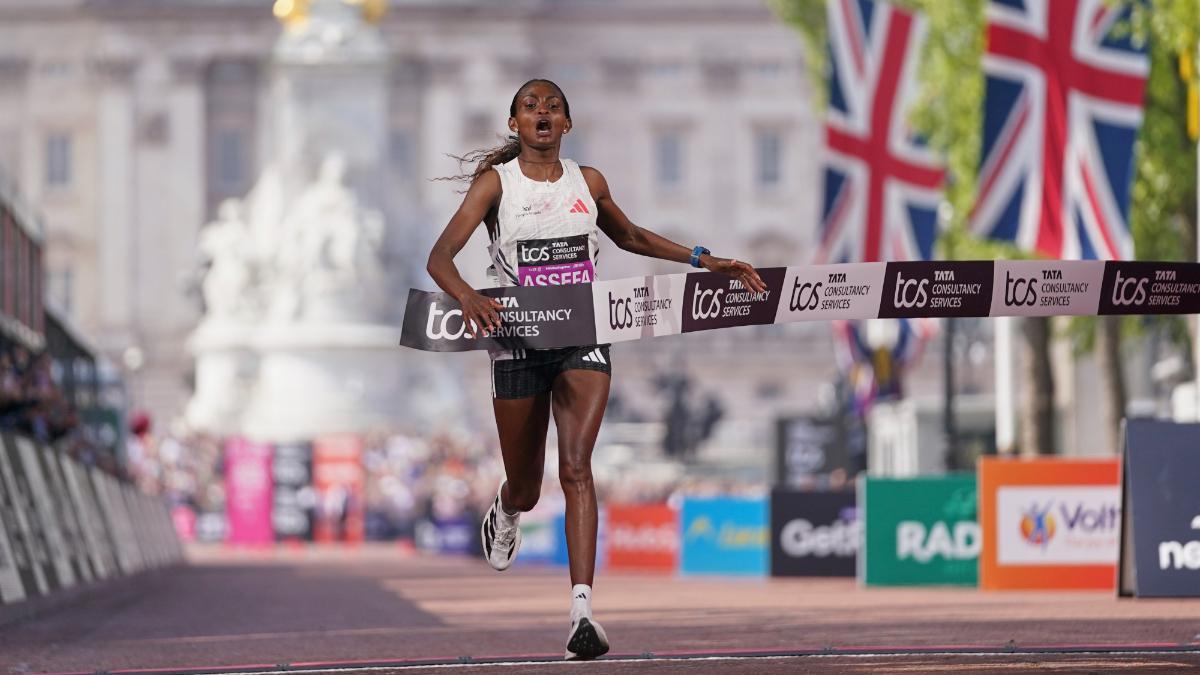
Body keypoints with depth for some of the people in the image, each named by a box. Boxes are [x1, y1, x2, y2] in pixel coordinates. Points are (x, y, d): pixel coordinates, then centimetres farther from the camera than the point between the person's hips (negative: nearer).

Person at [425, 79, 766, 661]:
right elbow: (440, 257, -15)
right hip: (518, 344, -1)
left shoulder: (587, 182, 7)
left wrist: (703, 260, 19)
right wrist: (468, 296, -37)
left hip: (583, 341, 1)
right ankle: (505, 514, 52)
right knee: (525, 488, 11)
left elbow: (630, 236, 26)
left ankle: (582, 611, -27)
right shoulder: (496, 183, -4)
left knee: (576, 466, -19)